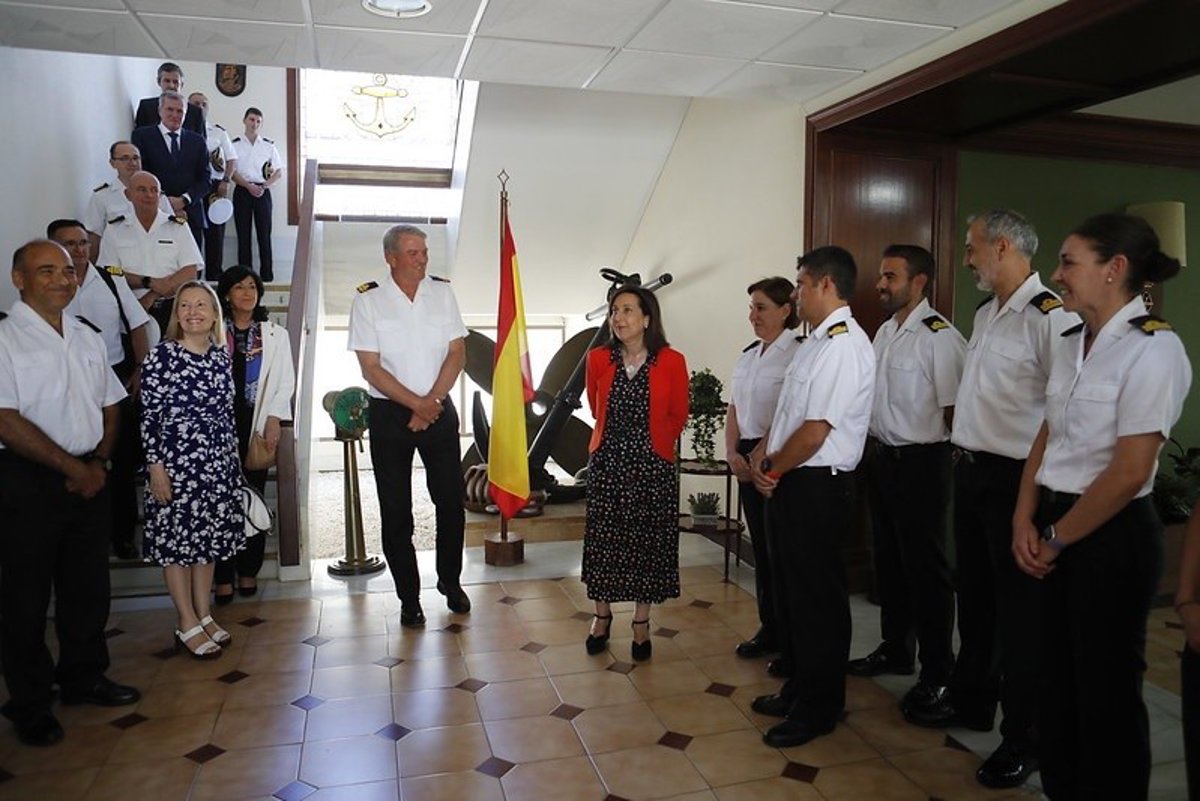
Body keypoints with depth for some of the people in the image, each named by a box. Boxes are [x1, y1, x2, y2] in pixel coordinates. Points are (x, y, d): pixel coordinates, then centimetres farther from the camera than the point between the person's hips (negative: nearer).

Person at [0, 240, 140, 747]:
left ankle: (83, 677, 32)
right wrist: (72, 467, -13)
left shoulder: (88, 339, 11)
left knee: (88, 586, 14)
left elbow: (110, 406, 15)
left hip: (88, 478, 6)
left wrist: (99, 462, 0)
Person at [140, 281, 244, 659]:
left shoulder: (221, 355, 6)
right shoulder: (161, 355, -9)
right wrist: (155, 465, -13)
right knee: (176, 540, 4)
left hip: (218, 463, 5)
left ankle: (204, 615, 26)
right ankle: (187, 625, 15)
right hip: (176, 463, -5)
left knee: (209, 538, 13)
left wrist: (233, 457, 13)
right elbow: (148, 415, -10)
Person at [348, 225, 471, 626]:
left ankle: (450, 580, 28)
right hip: (389, 413, -2)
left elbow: (457, 353, 0)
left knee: (451, 500, 6)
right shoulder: (367, 300, -6)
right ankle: (409, 598, 19)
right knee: (396, 511, 5)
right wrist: (417, 404, -14)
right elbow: (371, 368, -9)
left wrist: (432, 402, -11)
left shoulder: (442, 292, 2)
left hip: (440, 410, 2)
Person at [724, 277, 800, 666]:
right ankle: (769, 630, 27)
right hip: (749, 460, 8)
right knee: (761, 546, 14)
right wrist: (733, 452, 3)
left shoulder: (797, 354, -12)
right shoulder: (748, 354, 13)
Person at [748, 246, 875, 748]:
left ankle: (819, 708, 19)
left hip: (817, 487, -10)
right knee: (790, 590, 19)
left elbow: (816, 429, -22)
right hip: (791, 483, 10)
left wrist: (773, 470, -10)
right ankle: (799, 688, 35)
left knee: (817, 598, 3)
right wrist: (763, 452, 5)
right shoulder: (816, 342, 15)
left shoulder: (845, 345, -17)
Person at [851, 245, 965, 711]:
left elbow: (954, 409, -17)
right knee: (888, 560, 18)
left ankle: (937, 672, 18)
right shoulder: (884, 332, 10)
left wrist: (934, 457, -11)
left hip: (919, 463, -9)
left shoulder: (940, 336, -17)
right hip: (881, 457, 9)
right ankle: (895, 650, 35)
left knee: (925, 567, 2)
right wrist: (877, 448, 11)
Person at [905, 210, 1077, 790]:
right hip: (971, 470, 9)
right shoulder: (984, 313, 11)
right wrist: (965, 447, 15)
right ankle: (970, 699, 40)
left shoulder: (1050, 317, -18)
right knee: (974, 596, 21)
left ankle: (1023, 738, 21)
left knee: (1020, 611, 4)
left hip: (1015, 479, -9)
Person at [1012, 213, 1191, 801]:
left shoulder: (1153, 350, -16)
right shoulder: (1074, 343, 8)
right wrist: (1025, 520, -1)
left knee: (1105, 688, 9)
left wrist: (1056, 538, -11)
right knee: (1058, 680, 17)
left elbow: (1129, 472, -19)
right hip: (1056, 530, 7)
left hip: (1110, 534, -7)